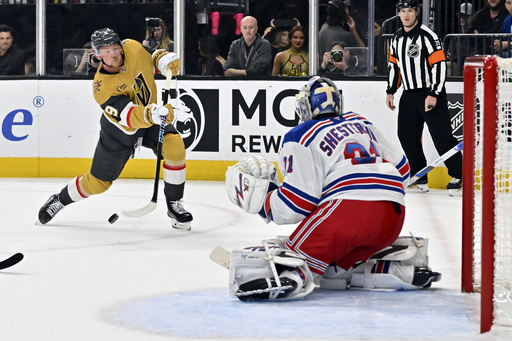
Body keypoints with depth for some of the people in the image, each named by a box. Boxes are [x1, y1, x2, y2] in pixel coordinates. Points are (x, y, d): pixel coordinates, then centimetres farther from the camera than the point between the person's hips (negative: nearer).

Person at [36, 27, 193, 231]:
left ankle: (174, 204, -11)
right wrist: (151, 114, -59)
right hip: (119, 131, -3)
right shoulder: (102, 88, -32)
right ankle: (60, 199, 35)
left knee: (174, 146, -26)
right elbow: (129, 116, -40)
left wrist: (165, 60, -17)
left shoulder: (133, 47, -19)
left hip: (151, 121, 3)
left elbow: (152, 58, 5)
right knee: (97, 183, 5)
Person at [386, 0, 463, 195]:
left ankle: (458, 177, -1)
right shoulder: (397, 38, 11)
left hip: (431, 93, -7)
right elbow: (394, 66, 21)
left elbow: (439, 65, -17)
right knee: (407, 135, 5)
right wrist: (390, 91, 15)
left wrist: (433, 95, -21)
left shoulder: (427, 36, -13)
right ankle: (420, 177, 17)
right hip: (409, 95, 7)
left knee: (441, 136, -9)